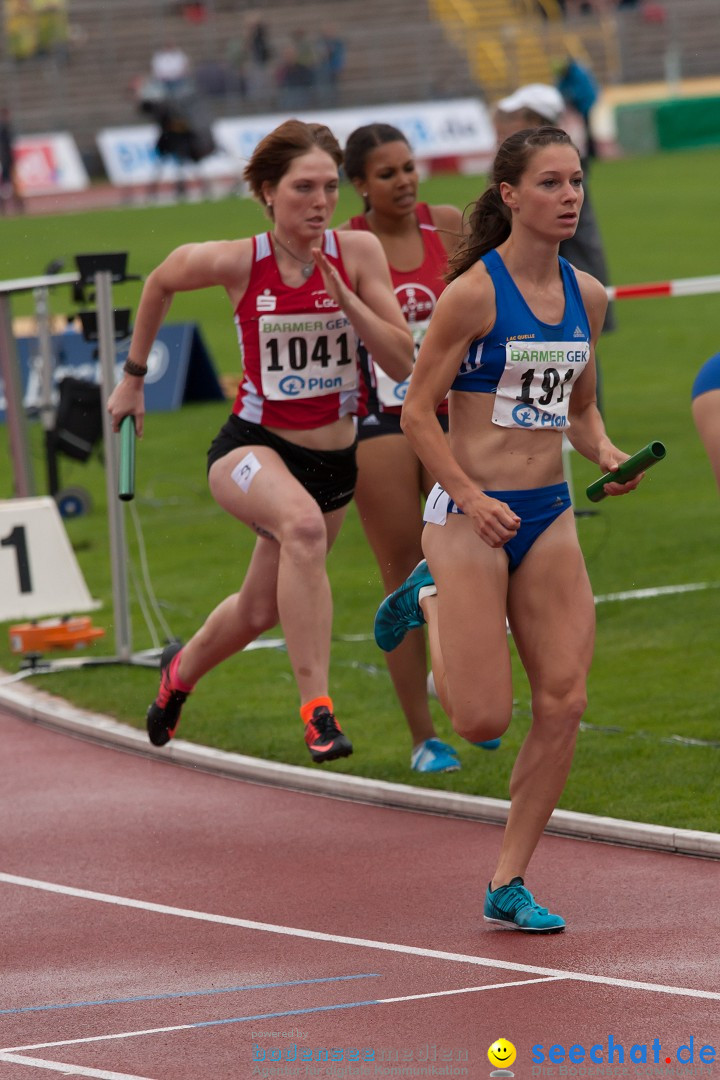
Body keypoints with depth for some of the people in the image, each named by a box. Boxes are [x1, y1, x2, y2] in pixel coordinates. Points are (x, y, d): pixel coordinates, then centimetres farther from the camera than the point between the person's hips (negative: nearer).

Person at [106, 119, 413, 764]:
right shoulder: (234, 263, -12)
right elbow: (160, 283, 9)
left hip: (333, 462, 4)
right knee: (304, 523, -38)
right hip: (252, 449, -4)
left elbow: (402, 362, -11)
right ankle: (317, 708, -39)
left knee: (261, 610, 17)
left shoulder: (358, 253, -9)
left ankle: (184, 668, 53)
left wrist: (344, 296, -24)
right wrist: (134, 376, 18)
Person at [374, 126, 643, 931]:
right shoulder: (474, 292, -12)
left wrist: (607, 456, -1)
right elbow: (417, 414, -9)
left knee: (563, 702, -2)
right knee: (483, 719, -6)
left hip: (550, 516, 6)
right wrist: (472, 499, -19)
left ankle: (508, 883, 9)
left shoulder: (585, 296, 7)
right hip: (469, 516, -6)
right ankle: (430, 598, 24)